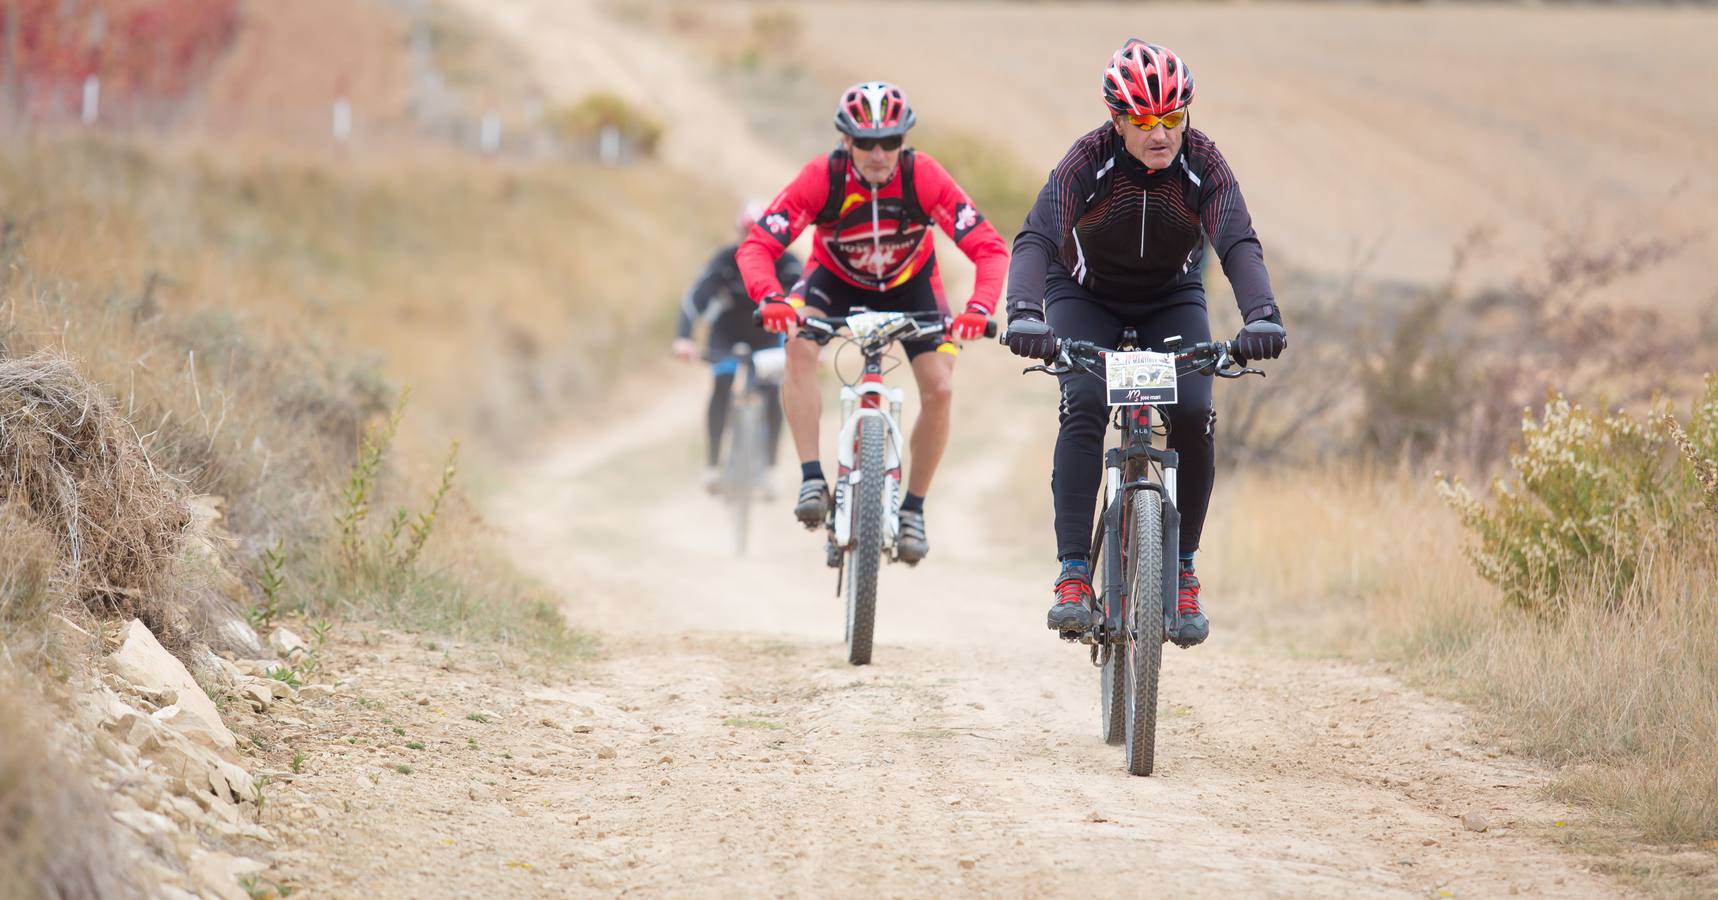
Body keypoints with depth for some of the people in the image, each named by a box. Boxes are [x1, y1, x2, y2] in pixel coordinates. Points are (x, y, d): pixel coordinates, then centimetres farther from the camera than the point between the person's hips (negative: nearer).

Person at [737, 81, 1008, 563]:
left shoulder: (924, 178, -30)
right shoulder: (821, 179, -30)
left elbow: (989, 247, -31)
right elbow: (756, 246, -33)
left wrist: (979, 308, -50)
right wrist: (770, 298, -54)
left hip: (909, 285, 1)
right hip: (836, 279, -1)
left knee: (940, 389, -16)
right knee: (798, 344, -31)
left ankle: (913, 508, 4)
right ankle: (812, 478, -26)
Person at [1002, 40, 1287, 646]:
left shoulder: (1201, 163, -25)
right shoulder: (1089, 160, -28)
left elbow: (1238, 245, -36)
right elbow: (1036, 238, -39)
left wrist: (1261, 315, -55)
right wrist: (1024, 313, -57)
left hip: (1171, 300, 1)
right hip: (1085, 298, -1)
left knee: (1193, 416, -21)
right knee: (1085, 405, -27)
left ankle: (1183, 570, -4)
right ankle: (1073, 574, -26)